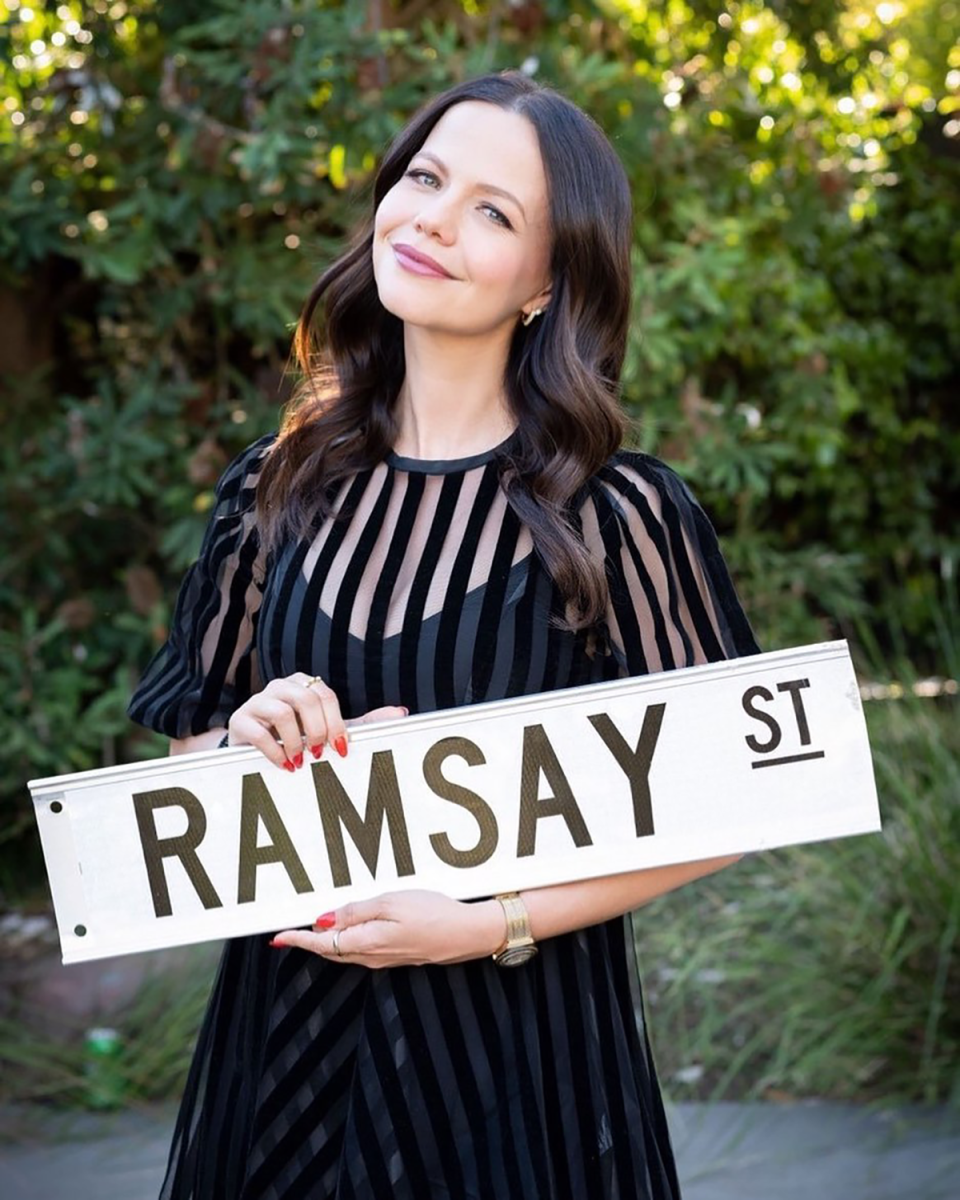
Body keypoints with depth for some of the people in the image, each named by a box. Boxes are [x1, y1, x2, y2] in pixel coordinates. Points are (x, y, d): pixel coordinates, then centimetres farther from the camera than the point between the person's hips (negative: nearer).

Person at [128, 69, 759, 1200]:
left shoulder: (614, 513, -13)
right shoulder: (278, 489, -1)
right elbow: (187, 751, 10)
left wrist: (489, 926, -17)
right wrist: (244, 744, -12)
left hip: (521, 1042, -3)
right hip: (287, 1031, 4)